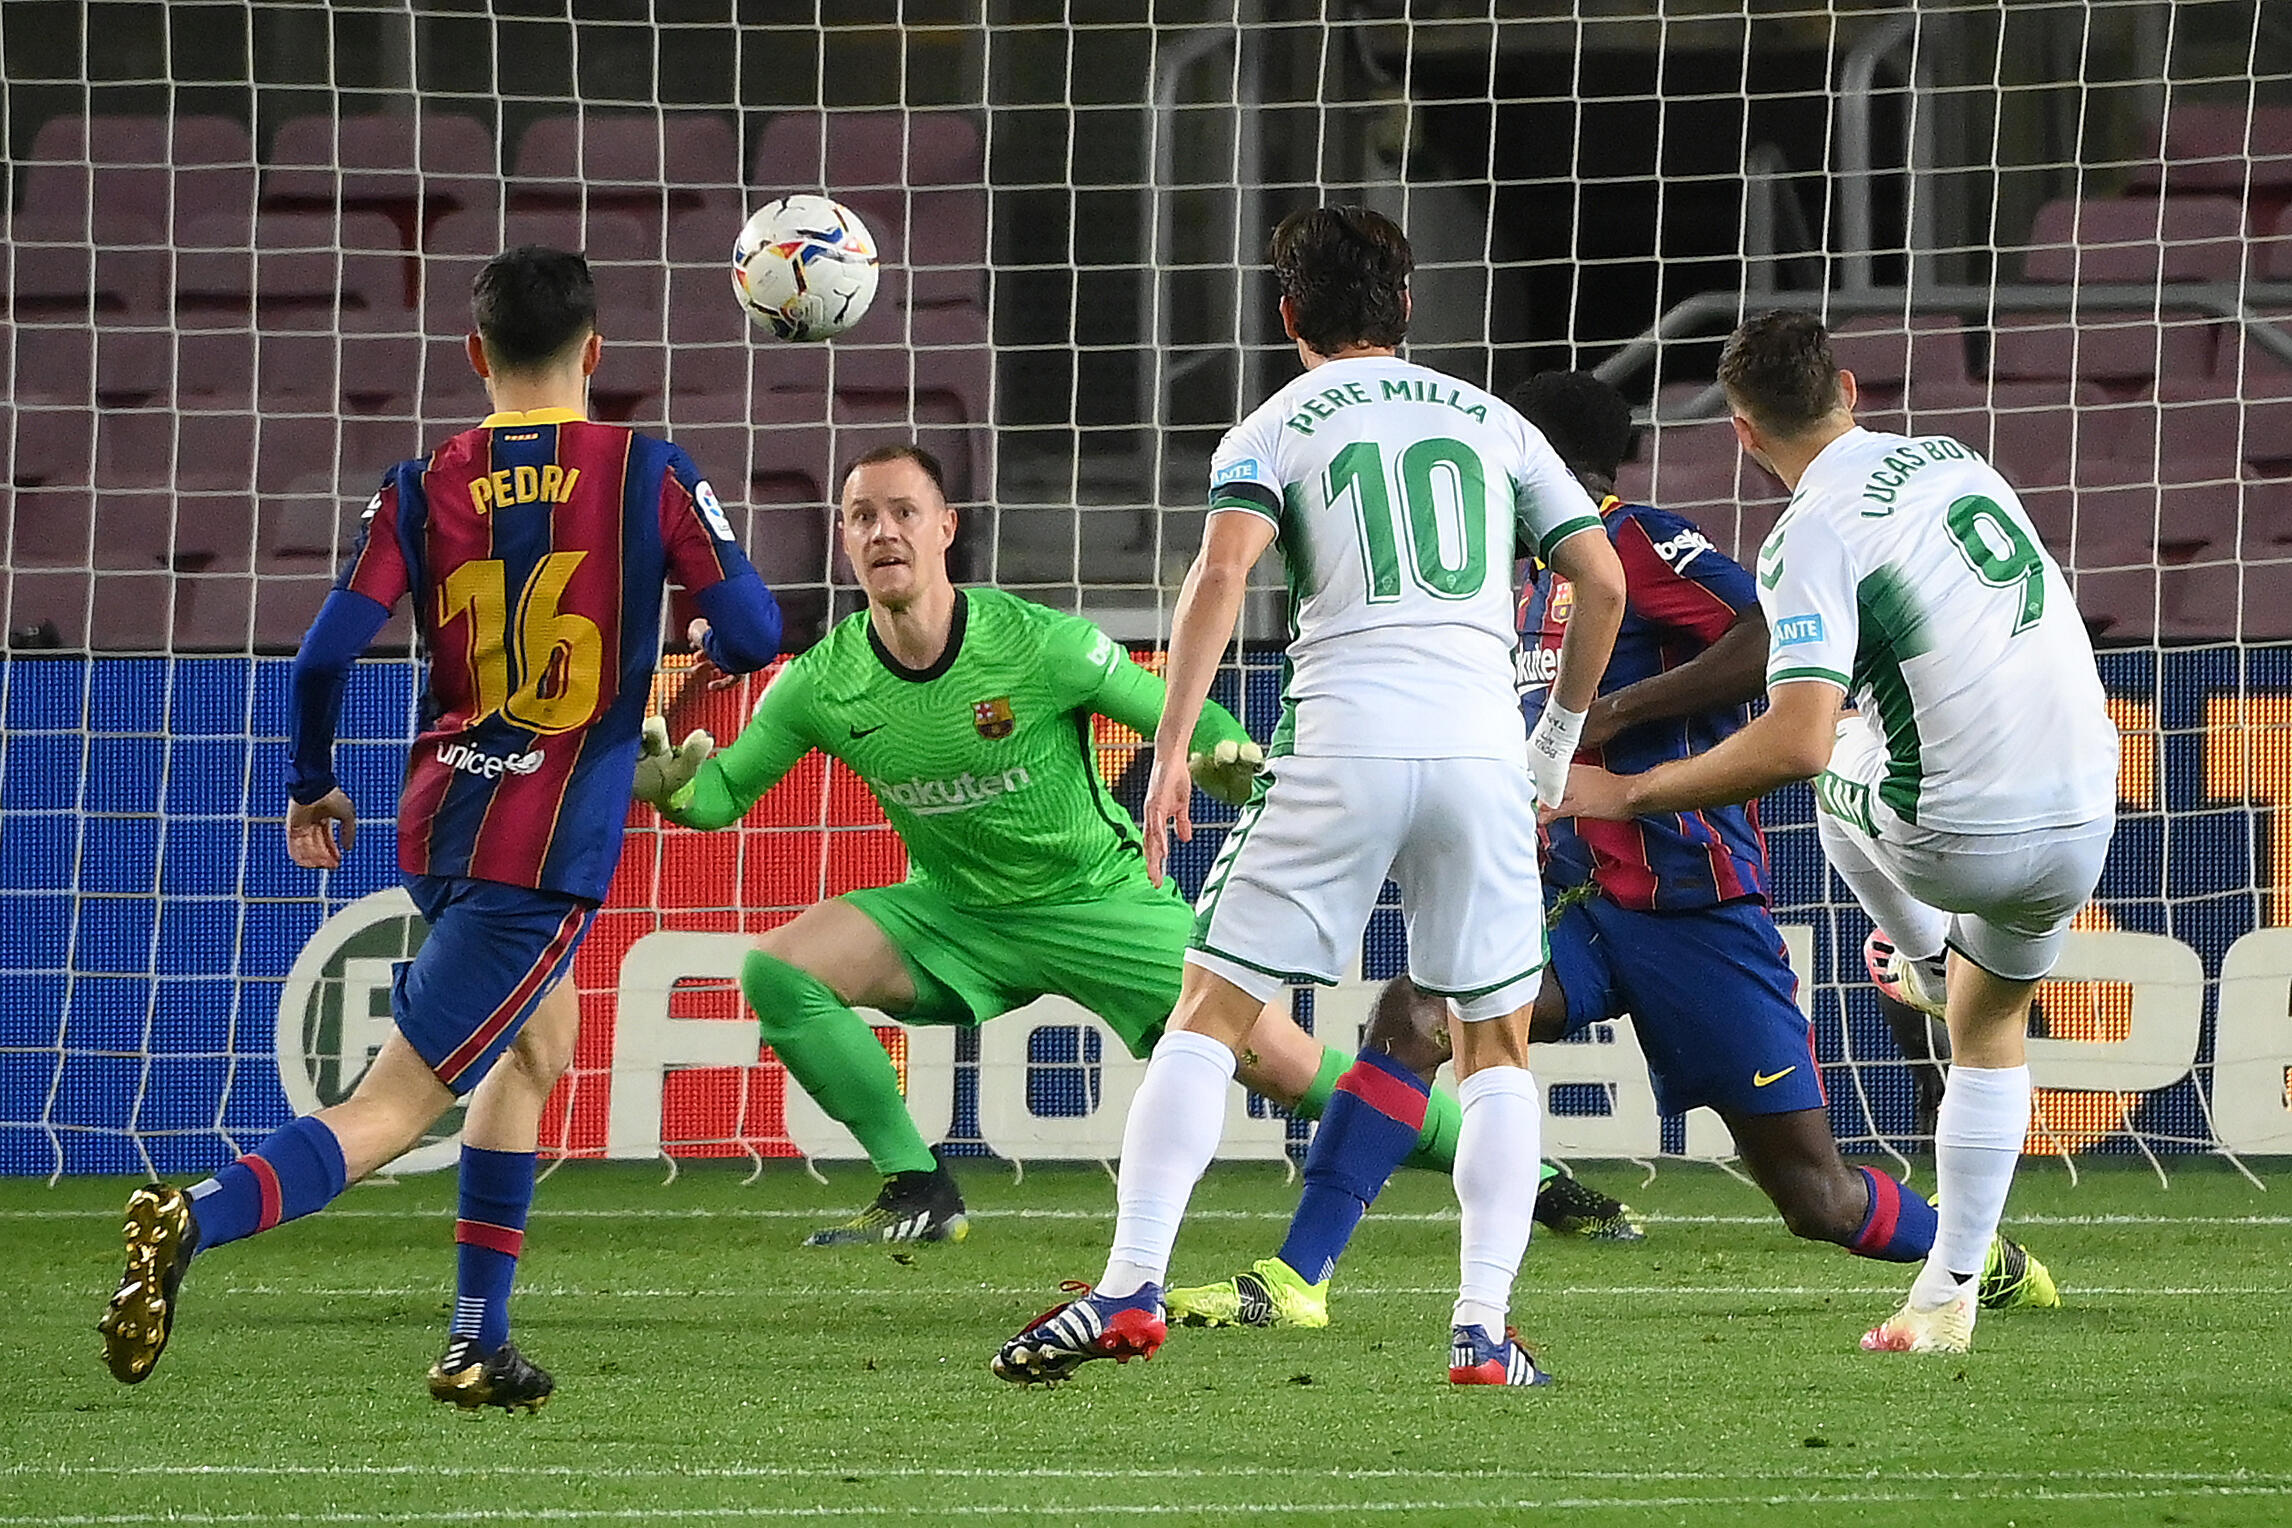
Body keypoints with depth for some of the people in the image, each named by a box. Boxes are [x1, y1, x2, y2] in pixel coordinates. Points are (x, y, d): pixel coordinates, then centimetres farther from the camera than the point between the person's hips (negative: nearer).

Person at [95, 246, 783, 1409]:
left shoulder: (425, 487, 4)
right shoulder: (648, 476, -3)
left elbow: (326, 652, -3)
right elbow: (756, 633, -3)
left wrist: (313, 788, 13)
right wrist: (708, 657, 21)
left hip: (439, 822, 5)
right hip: (553, 845, -5)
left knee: (536, 1046, 28)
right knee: (397, 1105, -9)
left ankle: (479, 1345, 24)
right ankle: (197, 1217, -35)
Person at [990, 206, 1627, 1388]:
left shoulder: (1274, 430, 9)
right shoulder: (1493, 423, 18)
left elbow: (1223, 570, -9)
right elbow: (1602, 583, 13)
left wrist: (1171, 750, -10)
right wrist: (1560, 735, 26)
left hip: (1340, 745, -2)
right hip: (1479, 744, 2)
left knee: (1211, 1014, 4)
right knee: (1496, 1047, 14)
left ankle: (1131, 1290, -8)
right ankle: (1483, 1330, 2)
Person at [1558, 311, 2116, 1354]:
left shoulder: (1810, 540, -14)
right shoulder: (1955, 460, 8)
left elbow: (1797, 743, -26)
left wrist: (1629, 793, -18)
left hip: (1960, 839, -6)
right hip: (2084, 817, 6)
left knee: (1836, 773, 29)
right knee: (1992, 1031, 30)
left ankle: (1926, 956, 46)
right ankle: (1948, 1297, 28)